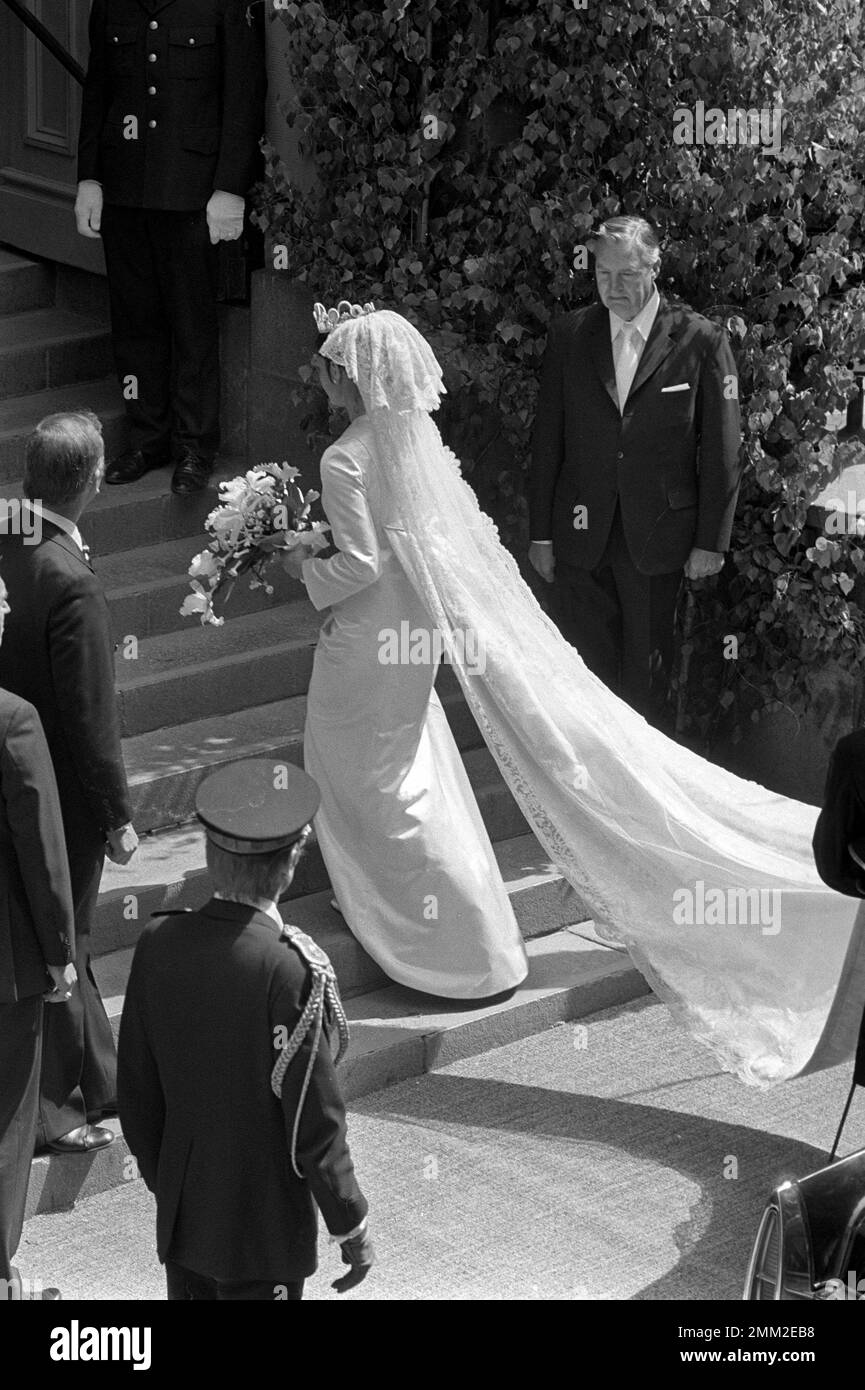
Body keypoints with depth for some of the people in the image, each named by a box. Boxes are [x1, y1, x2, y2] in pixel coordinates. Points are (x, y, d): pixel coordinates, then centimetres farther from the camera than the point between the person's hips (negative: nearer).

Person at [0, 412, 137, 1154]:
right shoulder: (71, 583, -28)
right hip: (64, 792, -8)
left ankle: (102, 1080, 39)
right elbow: (91, 717, -23)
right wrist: (118, 817, -13)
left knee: (63, 935, 22)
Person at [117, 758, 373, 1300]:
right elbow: (315, 1120, -18)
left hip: (182, 1216, 5)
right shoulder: (290, 970, -23)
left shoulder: (160, 944, -7)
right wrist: (352, 1227, -5)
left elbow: (136, 1093, 3)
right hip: (265, 1230, -5)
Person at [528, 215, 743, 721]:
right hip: (581, 534, 2)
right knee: (585, 667, 2)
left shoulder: (702, 341, -4)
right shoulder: (569, 336, 4)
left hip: (657, 539, -2)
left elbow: (721, 451, -1)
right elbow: (547, 440, 7)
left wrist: (710, 542, -3)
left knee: (646, 673, 7)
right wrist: (541, 533, 6)